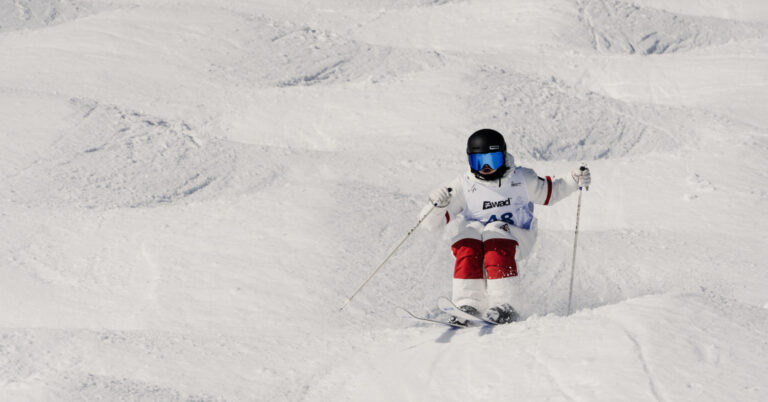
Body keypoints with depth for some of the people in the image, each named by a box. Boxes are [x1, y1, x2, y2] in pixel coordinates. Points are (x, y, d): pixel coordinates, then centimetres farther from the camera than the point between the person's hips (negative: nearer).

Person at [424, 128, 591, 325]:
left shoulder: (521, 179, 5)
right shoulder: (464, 185, 1)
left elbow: (550, 191, 22)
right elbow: (433, 221, -3)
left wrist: (575, 180, 5)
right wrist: (437, 204, -26)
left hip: (516, 238, -1)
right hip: (475, 238, 1)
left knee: (496, 231, -33)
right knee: (470, 231, -32)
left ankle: (502, 306, -39)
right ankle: (468, 305, -36)